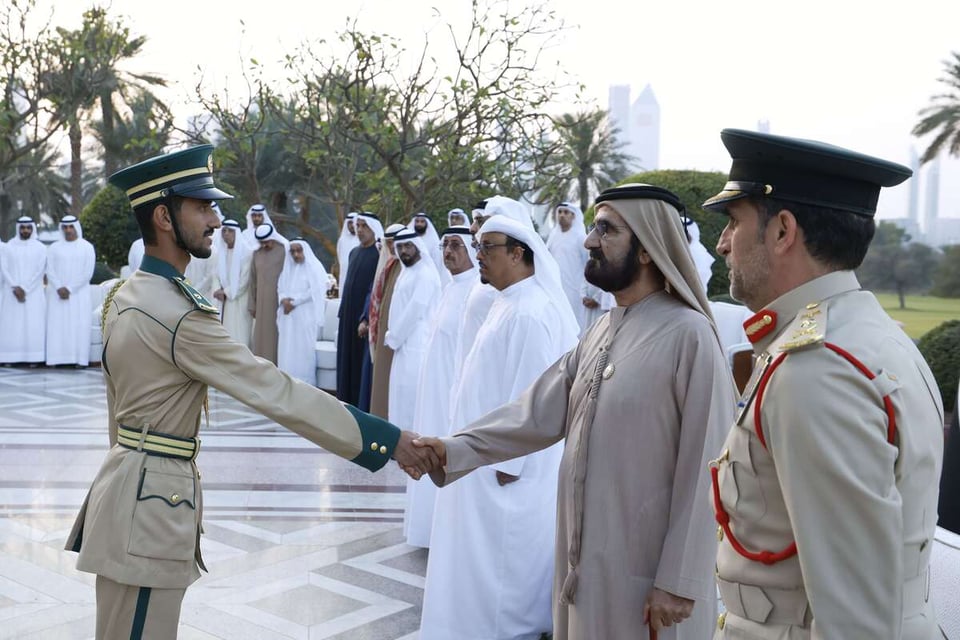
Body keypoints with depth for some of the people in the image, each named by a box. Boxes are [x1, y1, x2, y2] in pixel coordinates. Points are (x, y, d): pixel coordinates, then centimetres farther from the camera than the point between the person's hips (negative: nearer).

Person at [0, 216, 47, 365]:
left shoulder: (40, 248, 3)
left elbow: (40, 271, -4)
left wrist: (24, 289, -12)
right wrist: (15, 288, -12)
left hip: (34, 293, -1)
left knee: (33, 324, -6)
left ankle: (33, 358, -6)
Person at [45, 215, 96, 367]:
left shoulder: (87, 247, 3)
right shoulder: (54, 248, 9)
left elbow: (88, 273, -4)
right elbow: (50, 271, 2)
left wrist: (70, 289, -10)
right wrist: (59, 288, -13)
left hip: (79, 293, -1)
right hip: (57, 293, 1)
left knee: (79, 324, -6)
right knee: (57, 324, -4)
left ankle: (79, 359, -8)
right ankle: (54, 359, -6)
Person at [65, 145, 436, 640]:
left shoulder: (127, 296, 8)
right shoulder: (179, 314, -23)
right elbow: (277, 393, -25)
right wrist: (388, 439, -22)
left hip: (130, 481, 10)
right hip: (153, 495, -10)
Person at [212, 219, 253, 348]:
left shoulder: (246, 252, -11)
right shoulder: (221, 251, 8)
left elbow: (244, 280, -13)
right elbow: (218, 275, 11)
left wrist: (226, 292, -11)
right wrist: (218, 290, -7)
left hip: (239, 302, -6)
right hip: (224, 301, 6)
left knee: (239, 336, -5)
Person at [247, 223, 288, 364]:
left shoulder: (285, 251, -4)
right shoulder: (257, 254, 10)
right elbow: (253, 281, 13)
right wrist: (252, 305, 12)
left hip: (279, 302, -5)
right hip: (262, 303, 5)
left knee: (278, 336, -3)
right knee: (262, 336, 5)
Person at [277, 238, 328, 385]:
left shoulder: (314, 268, -2)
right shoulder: (288, 268, 17)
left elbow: (314, 291, -11)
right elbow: (280, 288, 14)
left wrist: (293, 301, -12)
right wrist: (284, 300, -8)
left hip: (306, 317, -6)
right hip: (288, 317, 6)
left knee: (303, 349, -8)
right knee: (287, 349, 3)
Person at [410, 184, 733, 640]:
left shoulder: (688, 335, -17)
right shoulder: (601, 331, 7)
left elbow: (704, 471, -18)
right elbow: (540, 411, 1)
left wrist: (679, 581, -16)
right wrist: (456, 449, -11)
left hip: (644, 572, -7)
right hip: (584, 558, 7)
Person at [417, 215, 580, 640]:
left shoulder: (531, 312, -21)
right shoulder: (509, 304, 10)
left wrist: (509, 464, -20)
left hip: (508, 464, -10)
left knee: (501, 562, 2)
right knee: (482, 556, 18)